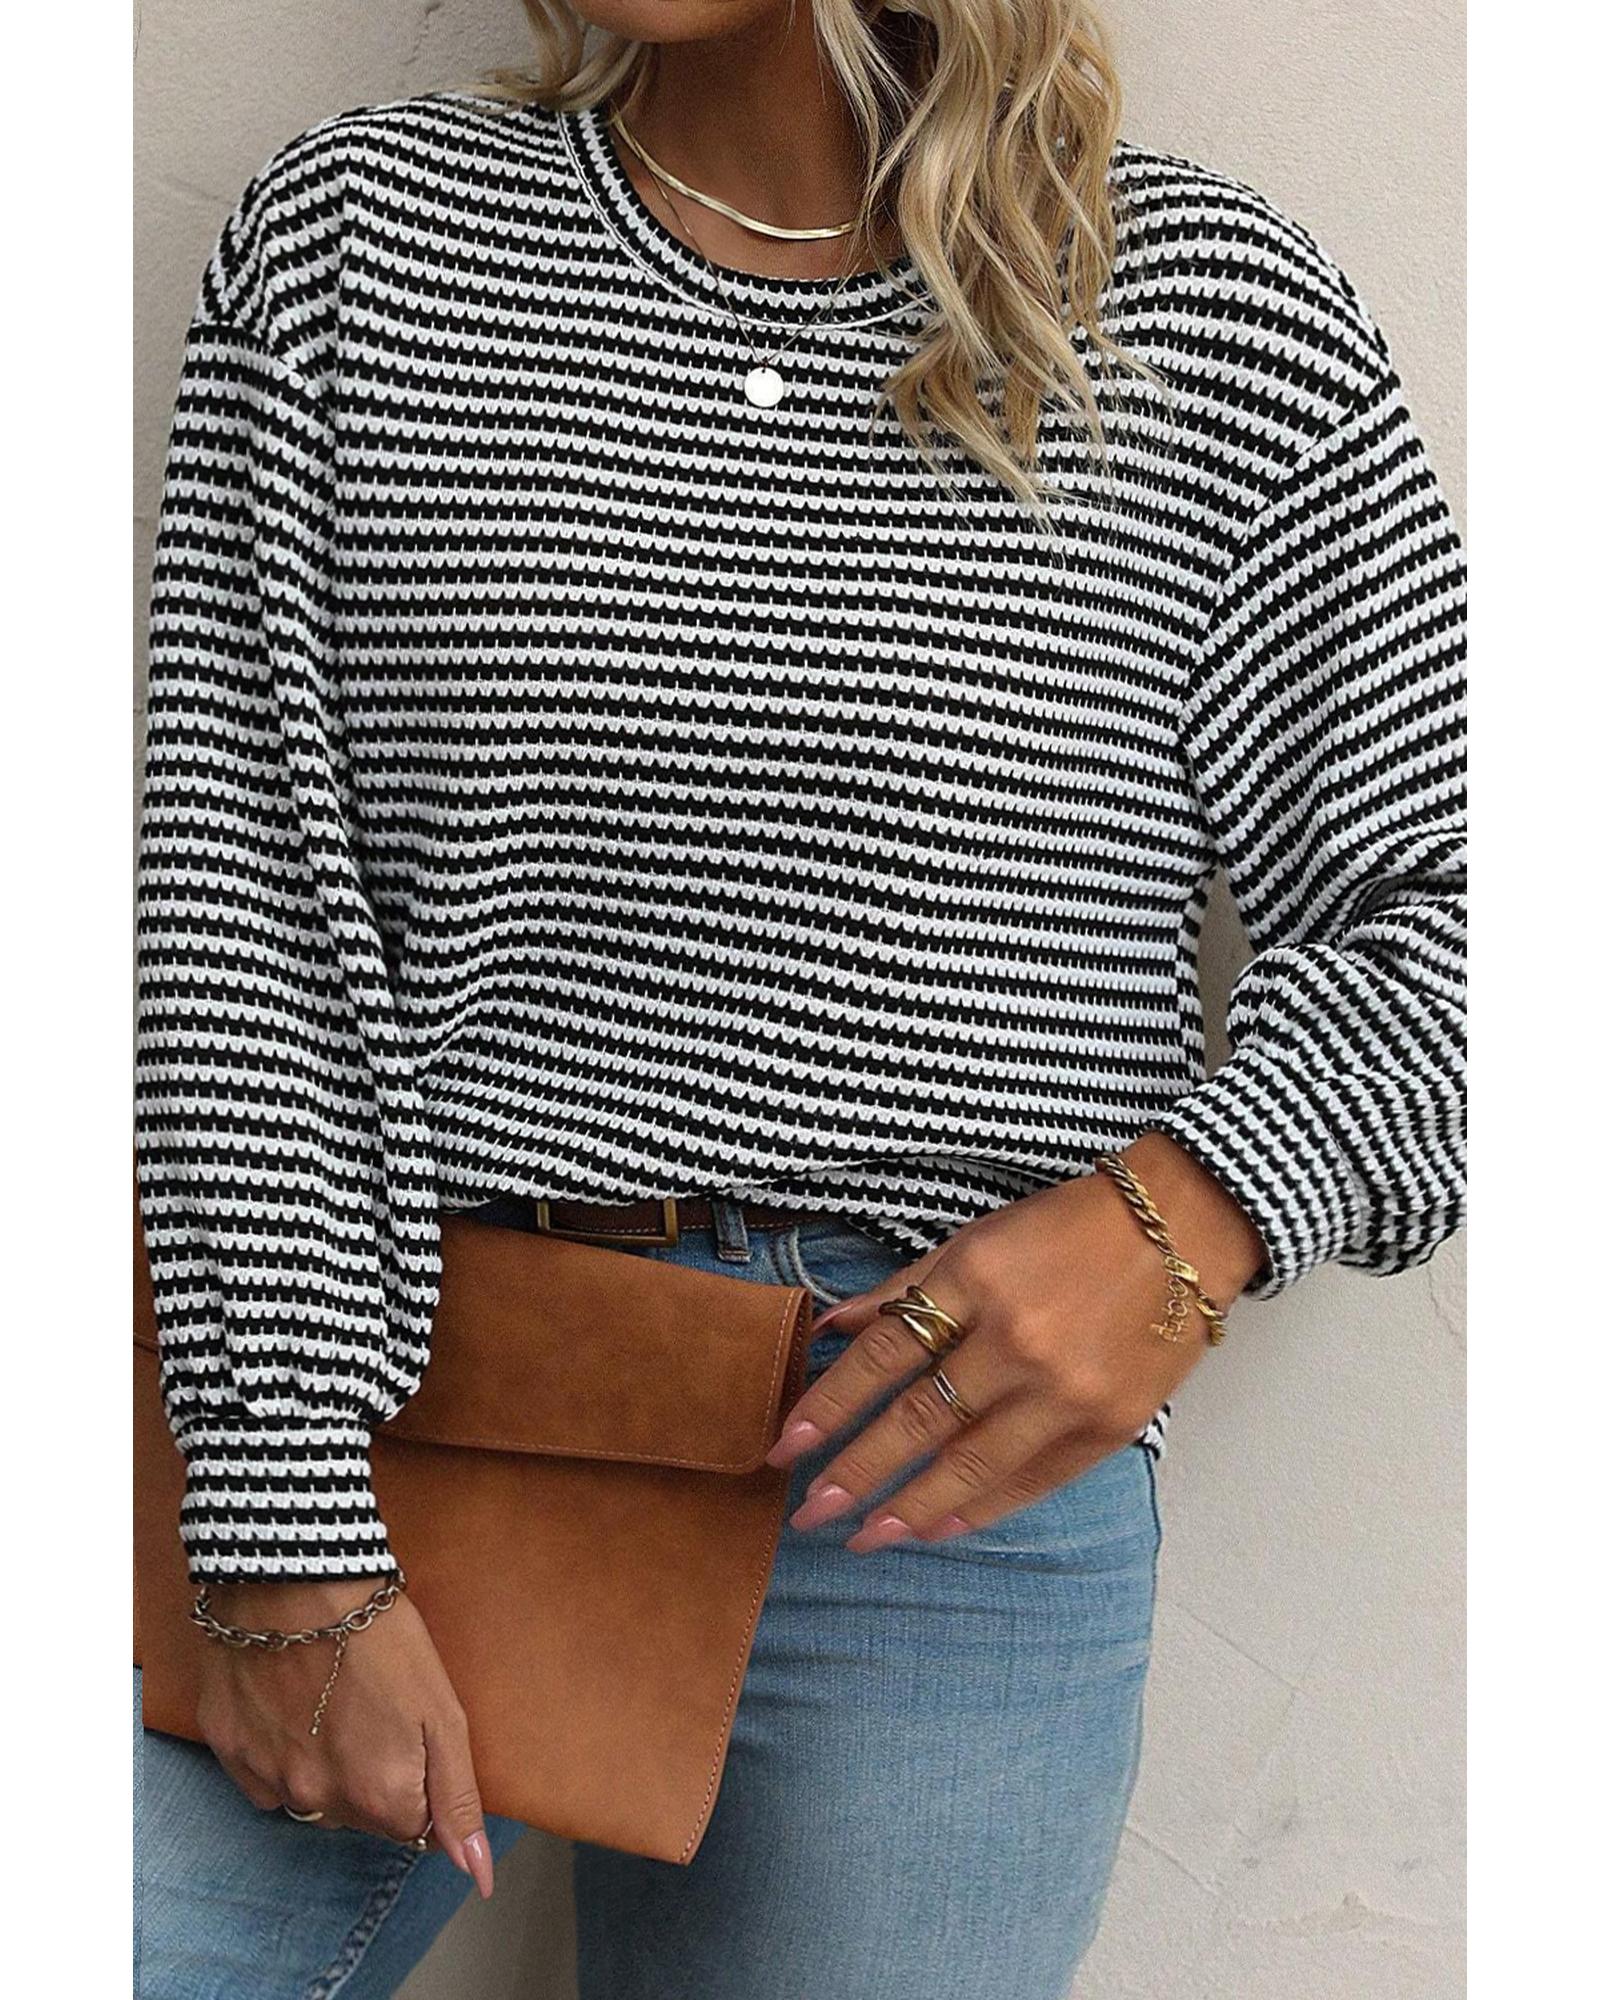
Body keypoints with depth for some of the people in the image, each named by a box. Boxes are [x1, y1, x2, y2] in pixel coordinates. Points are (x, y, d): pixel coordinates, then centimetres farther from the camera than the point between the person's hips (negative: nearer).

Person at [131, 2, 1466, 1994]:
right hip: (388, 1383, 1)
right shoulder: (353, 228, 3)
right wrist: (294, 1547, -10)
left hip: (944, 1459, 0)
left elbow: (1441, 901, 7)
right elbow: (228, 901, -3)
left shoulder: (1220, 309, 2)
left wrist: (1201, 1200, -14)